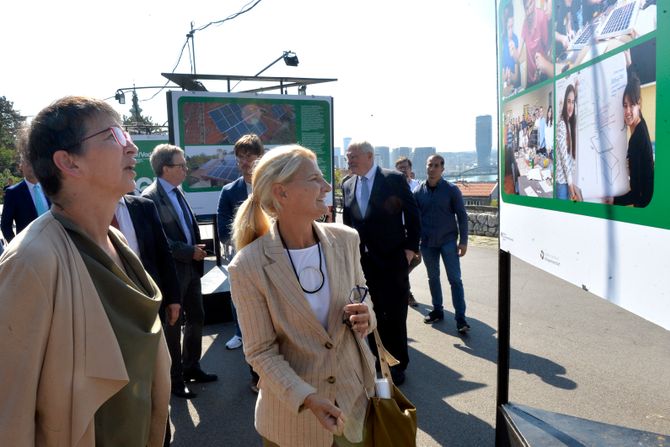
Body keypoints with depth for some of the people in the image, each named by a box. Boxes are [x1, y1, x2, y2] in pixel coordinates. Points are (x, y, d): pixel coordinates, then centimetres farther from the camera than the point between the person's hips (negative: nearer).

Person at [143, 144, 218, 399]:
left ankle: (191, 367, 36)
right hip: (172, 272, -8)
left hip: (190, 268, 8)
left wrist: (197, 250, 5)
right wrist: (190, 252, -18)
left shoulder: (177, 192, 8)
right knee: (173, 326, 7)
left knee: (196, 318, 17)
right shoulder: (150, 198, -17)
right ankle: (175, 379, 24)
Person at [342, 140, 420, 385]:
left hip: (392, 259, -4)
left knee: (395, 315, 5)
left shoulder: (394, 179, -6)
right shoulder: (348, 186, 9)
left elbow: (412, 215, -4)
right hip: (363, 261, 4)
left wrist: (410, 248, -8)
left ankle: (397, 364, 21)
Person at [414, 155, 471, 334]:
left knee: (455, 279, -3)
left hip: (448, 241, -3)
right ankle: (437, 310, 28)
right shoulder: (418, 192, 1)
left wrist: (463, 241, -8)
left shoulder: (451, 190, -5)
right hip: (427, 242, 3)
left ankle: (460, 318, 0)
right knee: (433, 278, 13)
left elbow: (462, 216, -3)